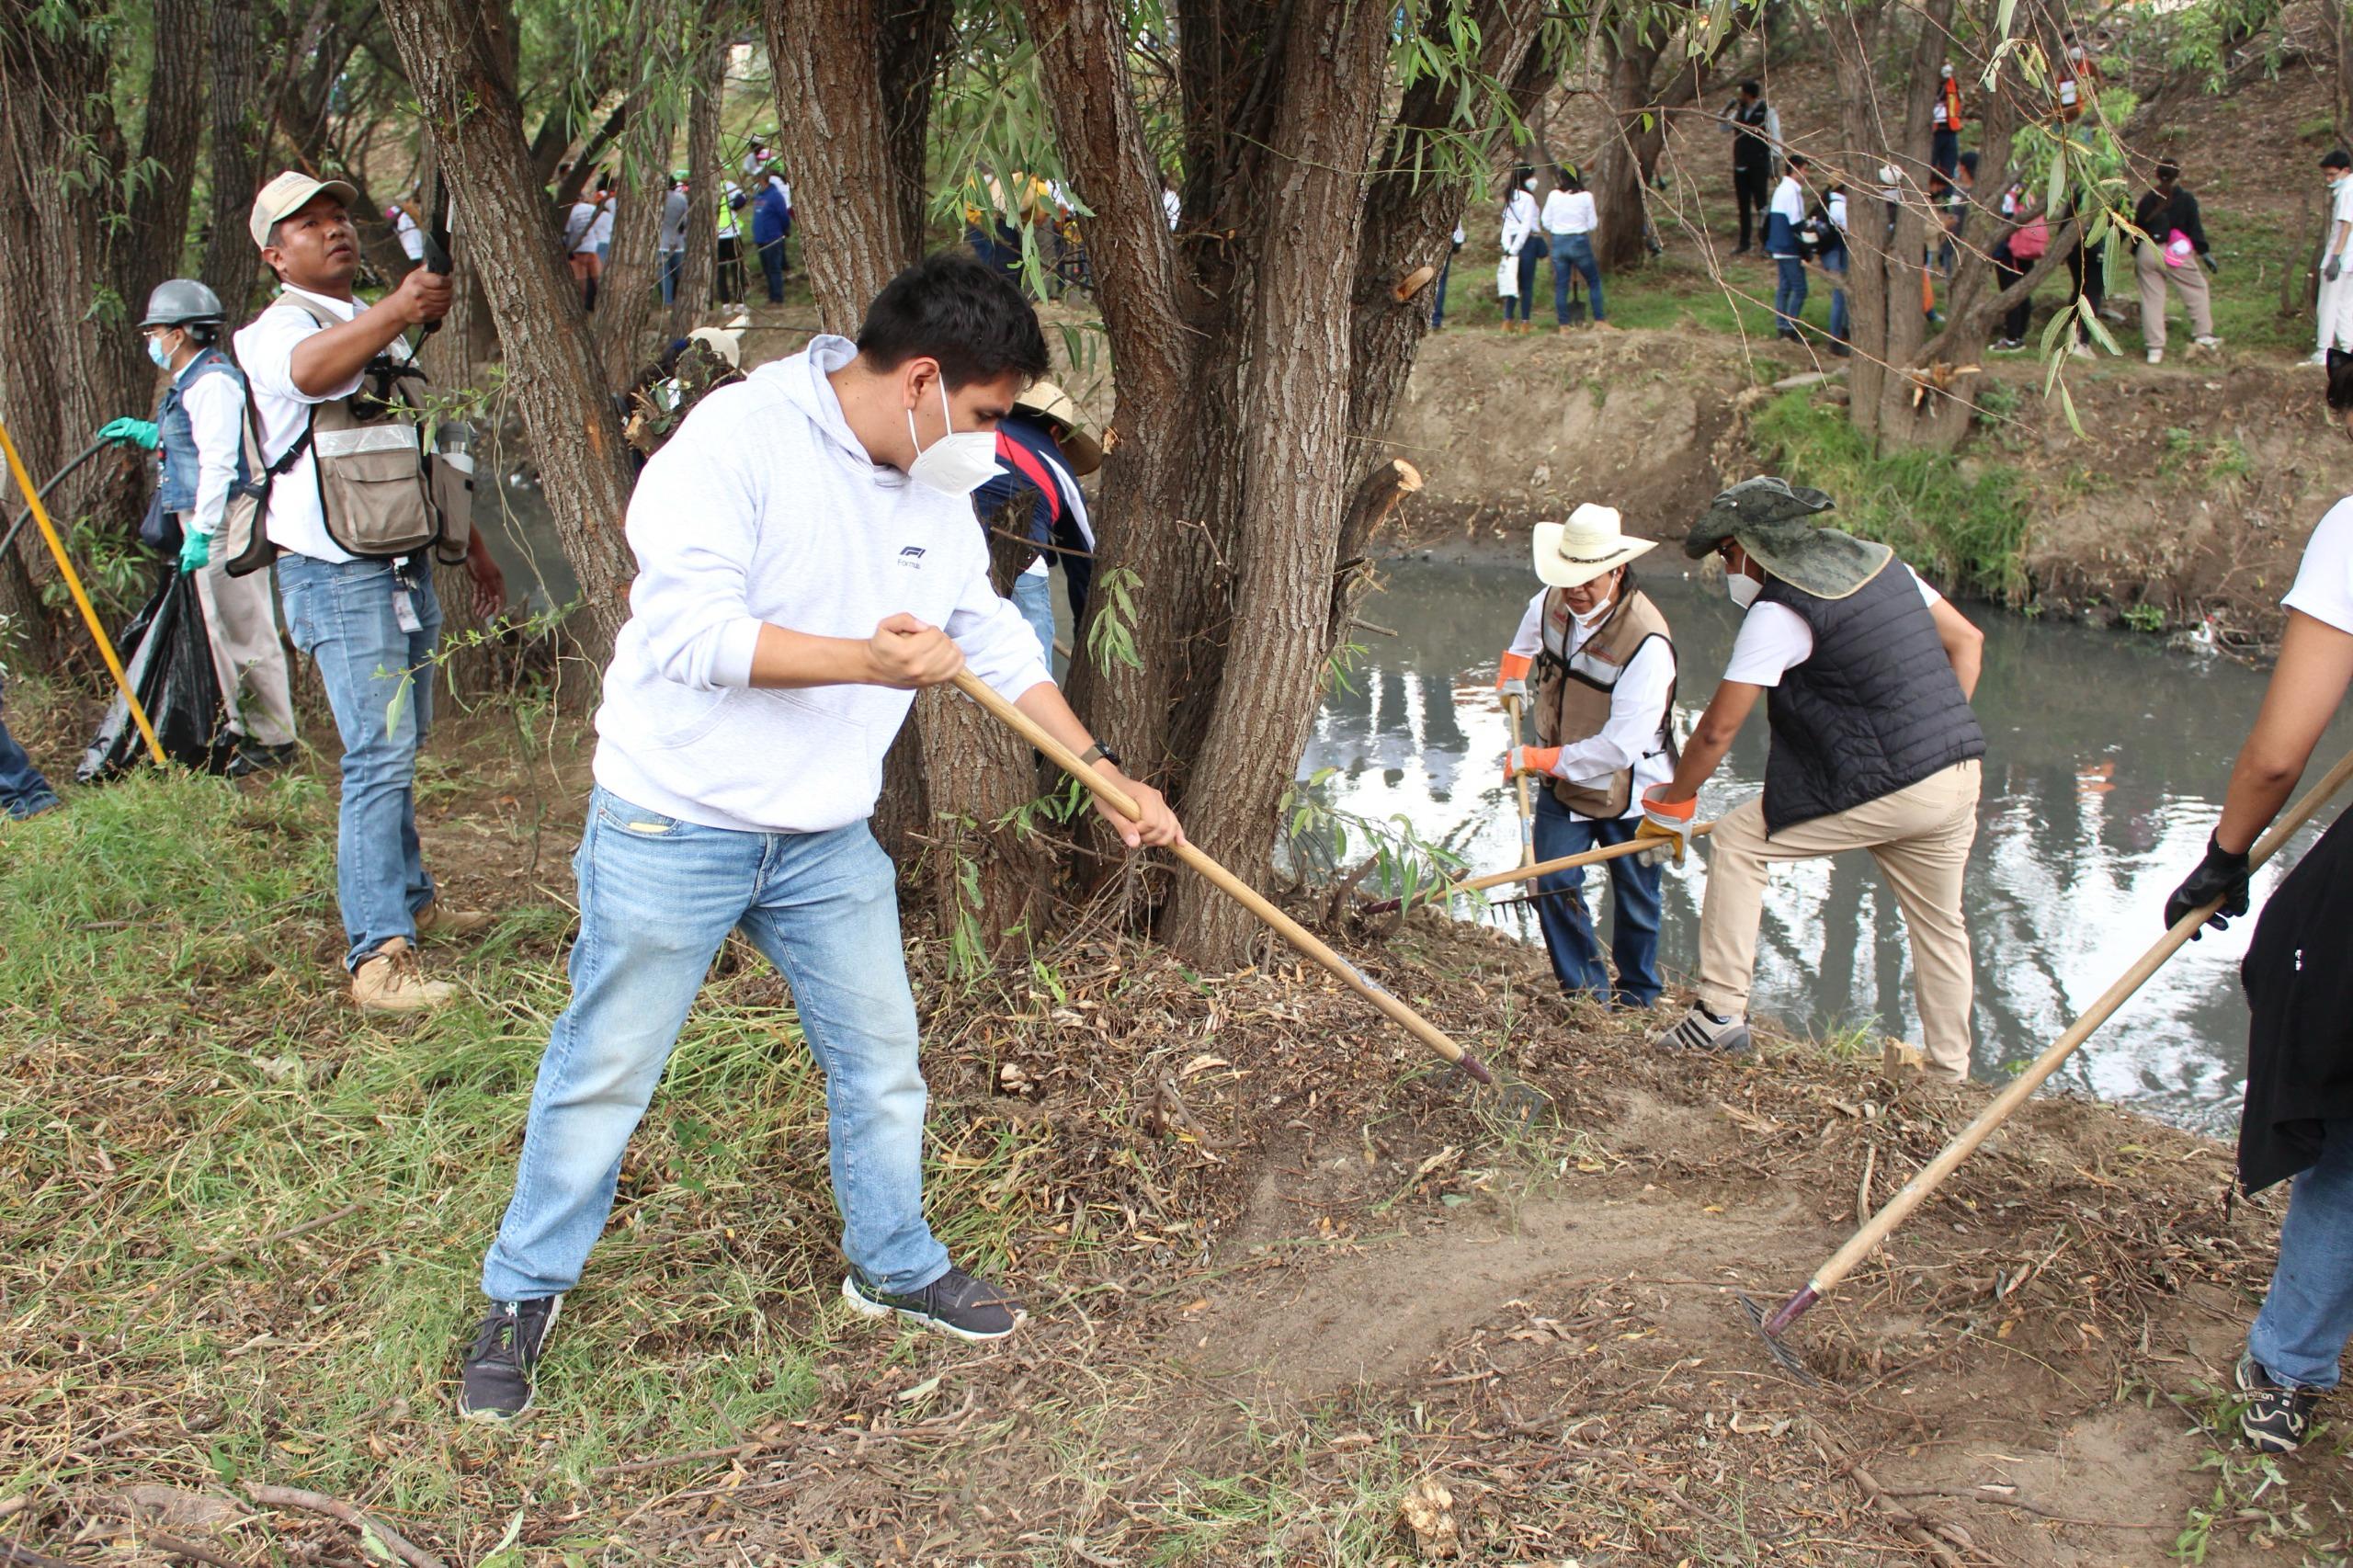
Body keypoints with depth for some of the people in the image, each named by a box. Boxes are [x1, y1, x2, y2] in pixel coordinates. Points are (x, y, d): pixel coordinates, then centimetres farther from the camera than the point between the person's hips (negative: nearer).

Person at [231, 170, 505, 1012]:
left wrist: (473, 545, 25)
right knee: (379, 755, -15)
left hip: (405, 563, 8)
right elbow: (309, 369, -35)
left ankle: (410, 899, 30)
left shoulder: (378, 330, 19)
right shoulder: (276, 331, -8)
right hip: (337, 574, -8)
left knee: (401, 747, 17)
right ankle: (377, 954, -16)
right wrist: (397, 309, -51)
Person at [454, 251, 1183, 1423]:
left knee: (880, 1058, 14)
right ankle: (523, 1297, 25)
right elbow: (690, 630, -29)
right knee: (605, 1072, 5)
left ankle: (895, 1265, 36)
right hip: (675, 828, -6)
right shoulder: (736, 437, -20)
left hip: (827, 838, 7)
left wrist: (1105, 773, 10)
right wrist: (867, 659, -37)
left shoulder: (936, 491, 4)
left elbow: (997, 643, 14)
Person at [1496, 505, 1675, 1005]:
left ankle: (1636, 998, 29)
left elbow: (1619, 747, -32)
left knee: (1635, 902, 10)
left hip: (1628, 792, -5)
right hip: (1563, 782, 5)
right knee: (1554, 885, -3)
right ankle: (1586, 993, 10)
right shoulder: (1555, 600, -8)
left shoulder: (1647, 644, -31)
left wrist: (1537, 759, -26)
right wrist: (1513, 672, 13)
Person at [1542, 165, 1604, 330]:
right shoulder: (1586, 196, -6)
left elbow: (1546, 223, 1)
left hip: (1558, 242, 1)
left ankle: (1563, 324, 3)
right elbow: (1592, 224, -1)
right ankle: (1599, 319, 10)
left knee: (1560, 285, 6)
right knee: (1594, 282, 13)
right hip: (1580, 242, -1)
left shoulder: (1554, 195, -4)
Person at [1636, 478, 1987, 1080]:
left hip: (1884, 791, -8)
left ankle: (1721, 1011, 2)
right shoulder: (1881, 562, 13)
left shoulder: (1779, 610, -10)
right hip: (1960, 778, 8)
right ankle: (1950, 1075, 29)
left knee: (1738, 840, 4)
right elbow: (1967, 640, 18)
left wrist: (1669, 806, 4)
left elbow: (1718, 729, -8)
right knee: (1939, 924, 20)